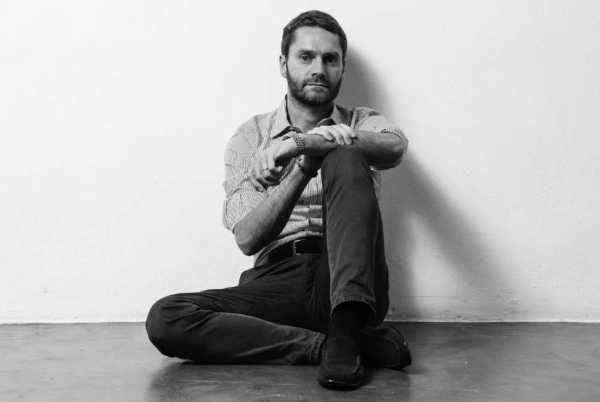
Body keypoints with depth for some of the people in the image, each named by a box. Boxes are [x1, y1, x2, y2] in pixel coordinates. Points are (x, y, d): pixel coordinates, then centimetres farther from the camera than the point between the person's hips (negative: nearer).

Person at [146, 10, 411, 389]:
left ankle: (344, 329, -34)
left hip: (348, 284, -1)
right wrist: (303, 166, -17)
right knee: (165, 319, -24)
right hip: (277, 281, 1)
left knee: (344, 158, -24)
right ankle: (332, 343, -27)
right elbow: (248, 237, -2)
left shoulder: (362, 122, 15)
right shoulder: (251, 136, 13)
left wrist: (301, 142, -25)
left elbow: (395, 146, -13)